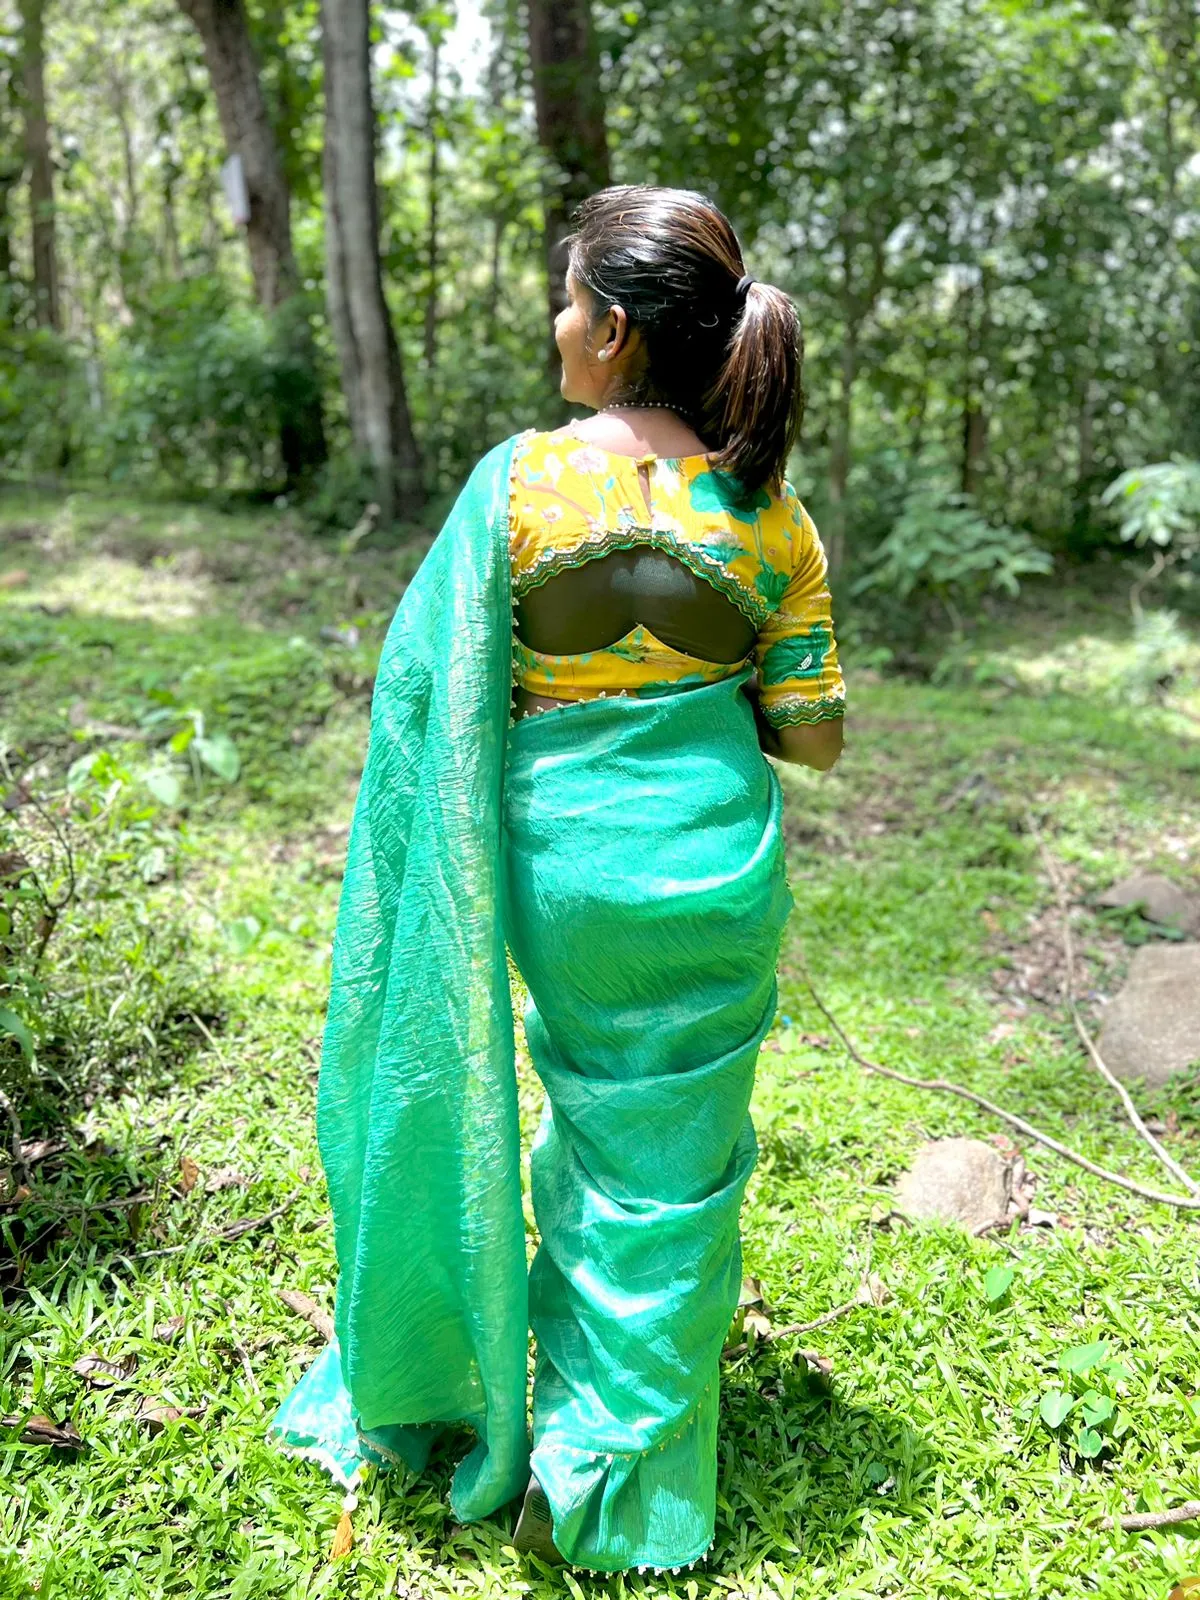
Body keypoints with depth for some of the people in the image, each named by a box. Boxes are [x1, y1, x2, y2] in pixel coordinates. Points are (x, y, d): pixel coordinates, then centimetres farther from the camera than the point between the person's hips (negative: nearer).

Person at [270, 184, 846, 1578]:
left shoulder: (518, 481, -12)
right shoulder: (768, 514, -6)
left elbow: (427, 694, -11)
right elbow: (814, 735, -4)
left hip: (560, 858, 0)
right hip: (718, 863, 0)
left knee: (596, 1110, 24)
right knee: (672, 1154, 15)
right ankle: (614, 1476, 30)